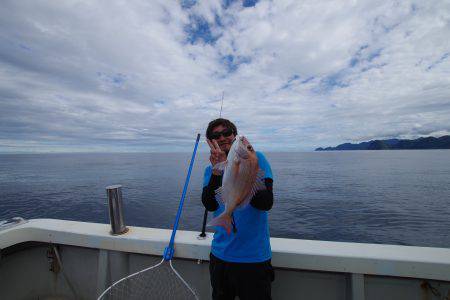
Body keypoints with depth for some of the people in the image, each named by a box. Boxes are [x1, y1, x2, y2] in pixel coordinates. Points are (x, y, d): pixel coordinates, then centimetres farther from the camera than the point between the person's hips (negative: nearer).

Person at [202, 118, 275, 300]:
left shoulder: (255, 158, -11)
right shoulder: (210, 170, 2)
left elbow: (266, 203, -21)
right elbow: (210, 206, -14)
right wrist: (216, 172, -29)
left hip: (253, 258, -4)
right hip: (220, 255, 4)